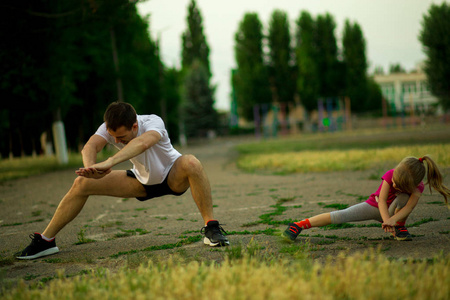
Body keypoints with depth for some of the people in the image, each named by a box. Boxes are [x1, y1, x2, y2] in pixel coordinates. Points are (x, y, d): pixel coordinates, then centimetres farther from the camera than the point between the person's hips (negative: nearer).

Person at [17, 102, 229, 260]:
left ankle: (211, 228, -29)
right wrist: (90, 167, -64)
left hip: (173, 178, -4)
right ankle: (45, 241, 2)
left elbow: (142, 143, -58)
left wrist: (108, 163, -72)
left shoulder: (153, 123, -35)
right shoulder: (110, 128, -22)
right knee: (82, 183, -10)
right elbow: (90, 146, -41)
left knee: (191, 163, -40)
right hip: (142, 181, 4)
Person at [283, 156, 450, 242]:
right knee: (341, 215, -22)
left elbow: (410, 206, -38)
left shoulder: (417, 187, -26)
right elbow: (382, 200, -32)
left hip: (393, 210, 0)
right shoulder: (390, 175, -27)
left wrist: (392, 220, -55)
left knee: (404, 197, -36)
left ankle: (400, 227, -12)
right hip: (375, 206, 0)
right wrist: (386, 219, -50)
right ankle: (299, 225, -21)